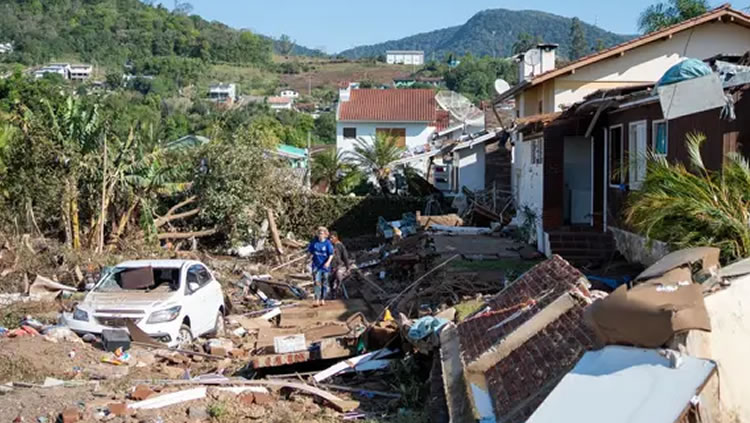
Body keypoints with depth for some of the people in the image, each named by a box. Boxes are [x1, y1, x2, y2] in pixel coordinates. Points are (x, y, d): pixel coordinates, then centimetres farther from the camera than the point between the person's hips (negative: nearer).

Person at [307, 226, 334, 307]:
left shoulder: (328, 243, -8)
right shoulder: (314, 242, 0)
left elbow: (331, 254, -12)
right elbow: (310, 251, 14)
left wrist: (328, 262, -26)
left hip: (325, 266, -1)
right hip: (316, 265, 1)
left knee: (324, 283, 10)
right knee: (316, 282, -12)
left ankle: (322, 299, 24)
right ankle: (317, 300, -16)